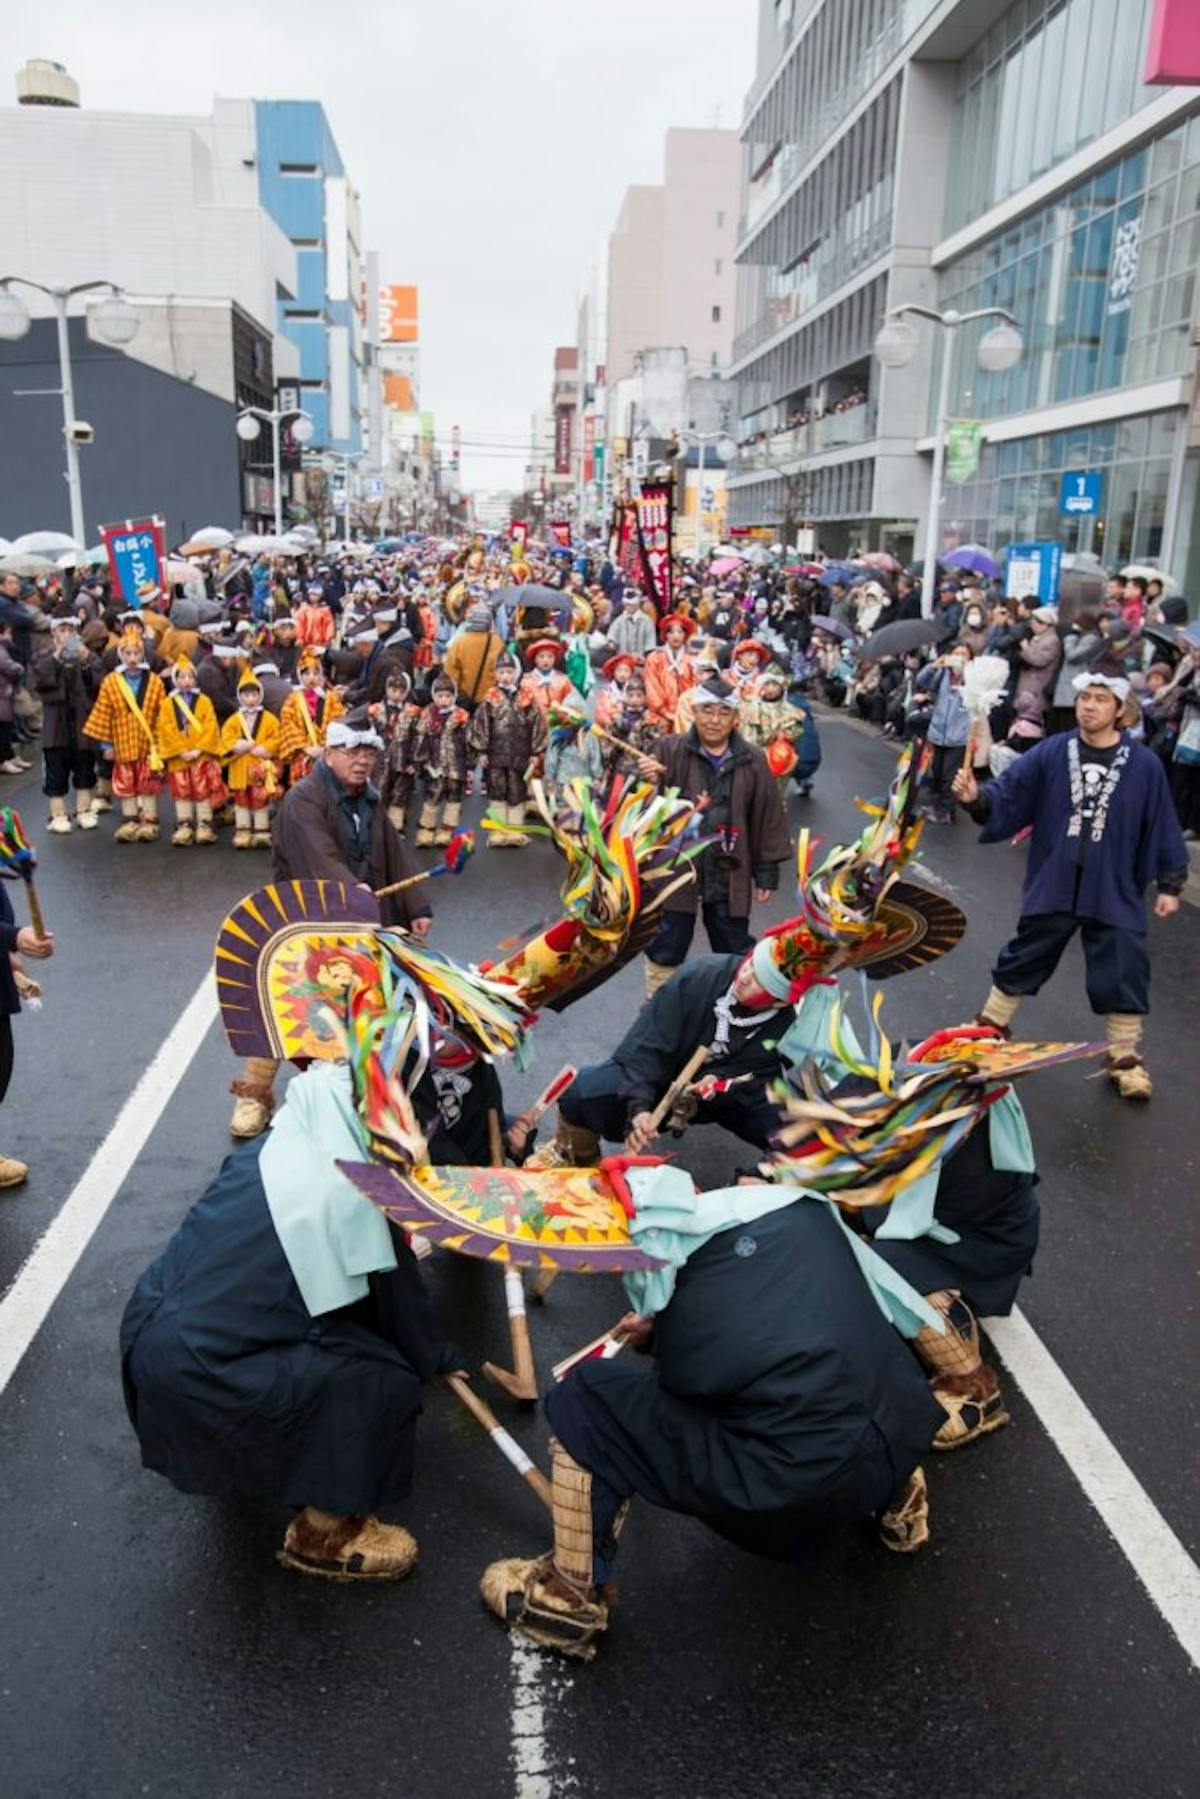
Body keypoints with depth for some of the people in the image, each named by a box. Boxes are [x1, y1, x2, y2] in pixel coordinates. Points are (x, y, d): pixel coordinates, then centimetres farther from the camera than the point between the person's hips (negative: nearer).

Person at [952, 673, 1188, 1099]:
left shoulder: (1144, 765, -6)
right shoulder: (1049, 754, -5)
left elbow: (1162, 827, 0)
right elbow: (1006, 797, -7)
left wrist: (1170, 885, 2)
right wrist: (976, 798, -29)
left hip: (1115, 894, -1)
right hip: (1052, 888, 1)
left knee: (1122, 977, 4)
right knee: (1022, 962, 15)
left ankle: (1124, 1059, 22)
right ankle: (991, 1029, 35)